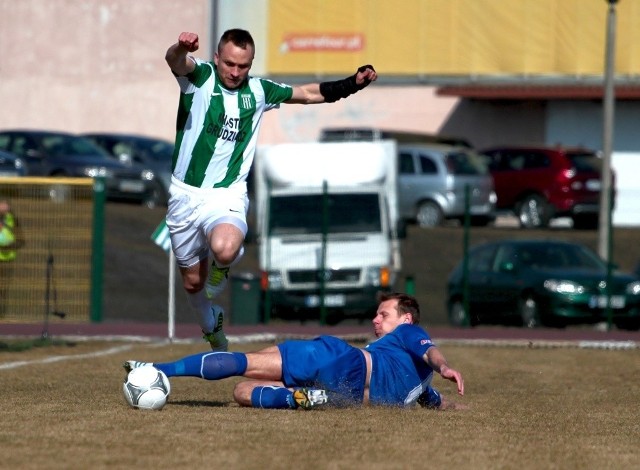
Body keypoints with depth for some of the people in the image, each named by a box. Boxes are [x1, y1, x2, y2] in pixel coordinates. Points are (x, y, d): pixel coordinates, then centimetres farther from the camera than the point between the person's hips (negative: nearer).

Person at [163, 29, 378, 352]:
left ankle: (221, 266, 5)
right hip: (185, 193, 0)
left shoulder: (258, 91, 5)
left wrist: (352, 83, 3)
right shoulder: (200, 77, -5)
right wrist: (181, 48, -52)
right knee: (193, 281, 11)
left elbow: (311, 94, 17)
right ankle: (211, 328, 43)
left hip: (227, 195, 0)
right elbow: (176, 62, -28)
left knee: (225, 249, -33)